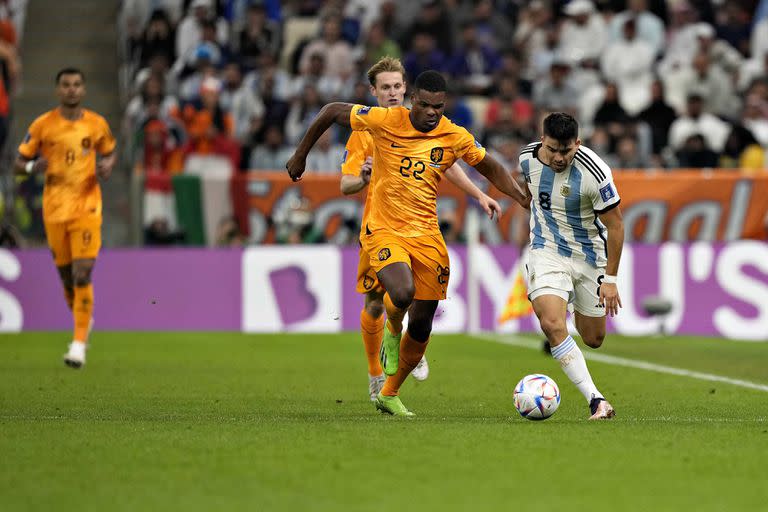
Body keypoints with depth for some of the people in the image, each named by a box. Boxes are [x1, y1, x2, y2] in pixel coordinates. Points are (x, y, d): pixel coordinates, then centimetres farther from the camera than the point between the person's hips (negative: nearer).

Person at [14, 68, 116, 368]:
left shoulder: (97, 124, 2)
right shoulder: (42, 126, 0)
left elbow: (109, 153, 19)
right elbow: (18, 163, 5)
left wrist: (107, 167, -4)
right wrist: (33, 167, -18)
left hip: (87, 208, -1)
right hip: (54, 209, 1)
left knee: (82, 275, -14)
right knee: (66, 276, 9)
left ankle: (79, 343, -12)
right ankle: (84, 322, 38)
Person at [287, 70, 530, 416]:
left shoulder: (455, 138, -3)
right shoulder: (385, 121, -11)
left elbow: (490, 169, 13)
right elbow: (332, 112, 2)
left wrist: (523, 198, -1)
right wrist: (300, 155, 9)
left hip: (425, 235, 4)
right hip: (382, 231, -4)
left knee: (421, 327, 6)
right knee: (403, 293, -32)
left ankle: (389, 394, 28)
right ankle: (392, 330, 6)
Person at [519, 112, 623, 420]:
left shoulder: (594, 173, -24)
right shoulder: (528, 157, -11)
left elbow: (615, 225, -15)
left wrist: (610, 279, -14)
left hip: (589, 256, -1)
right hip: (546, 252, 1)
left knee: (593, 340, 11)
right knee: (552, 325, -24)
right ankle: (595, 401, -23)